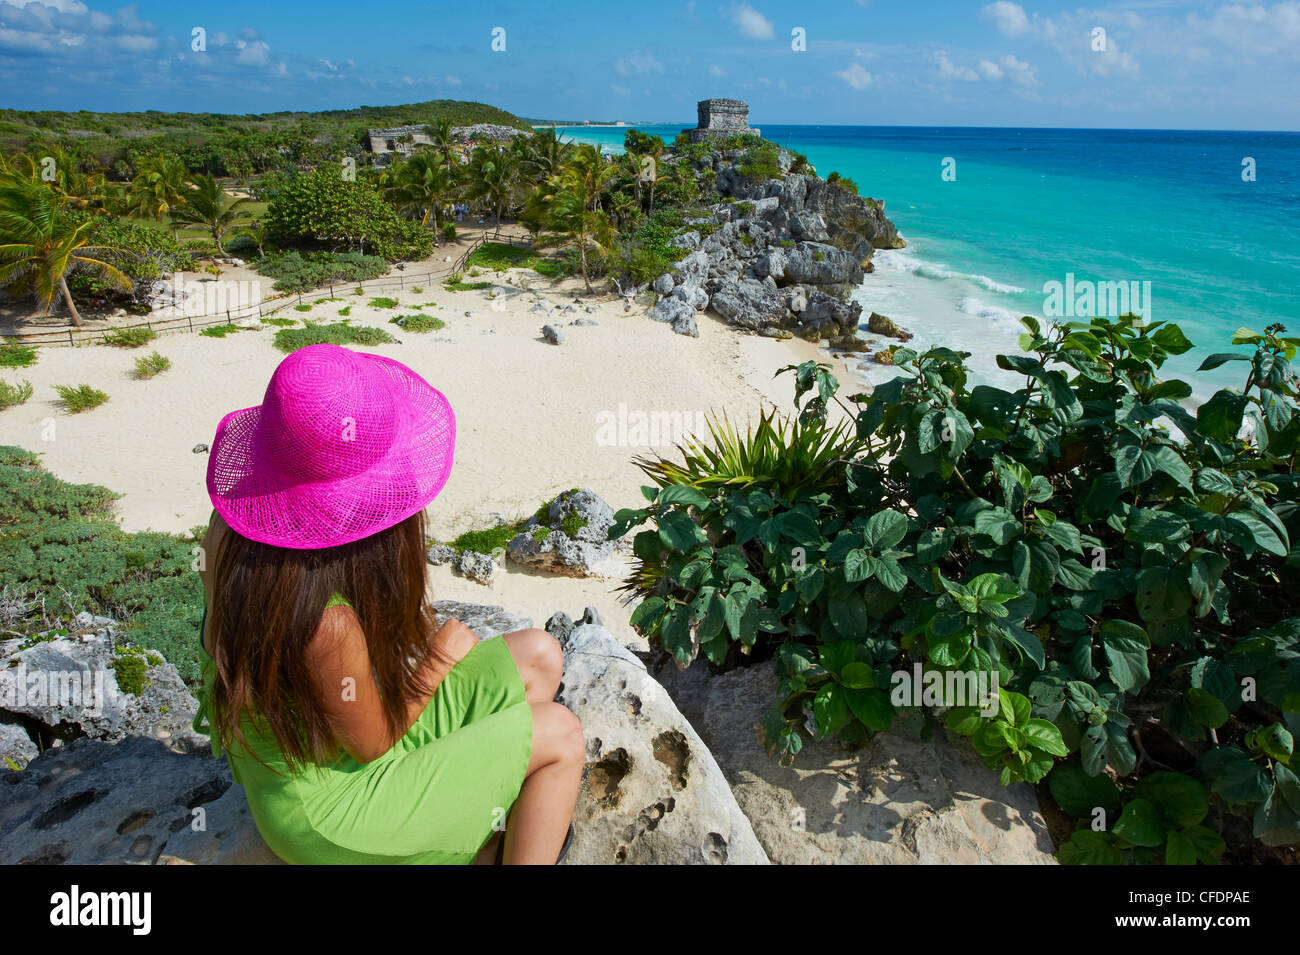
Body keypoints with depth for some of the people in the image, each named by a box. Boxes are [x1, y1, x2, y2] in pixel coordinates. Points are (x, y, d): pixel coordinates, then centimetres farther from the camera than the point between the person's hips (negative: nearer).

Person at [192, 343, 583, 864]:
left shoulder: (231, 529, -18)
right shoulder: (328, 622, -41)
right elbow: (372, 742, -21)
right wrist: (443, 656, -7)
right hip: (326, 808, -8)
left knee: (540, 657, 8)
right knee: (561, 736, -4)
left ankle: (488, 839, 23)